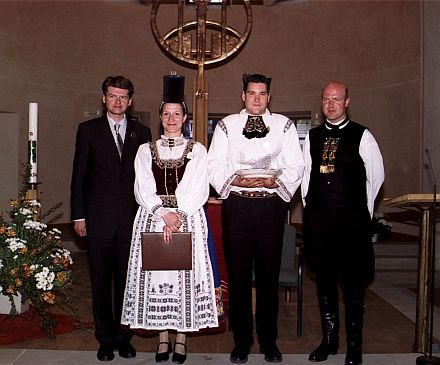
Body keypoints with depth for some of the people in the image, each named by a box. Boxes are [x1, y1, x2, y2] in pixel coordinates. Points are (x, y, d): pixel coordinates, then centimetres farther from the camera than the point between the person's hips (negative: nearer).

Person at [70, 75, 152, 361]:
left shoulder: (141, 132, 9)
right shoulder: (88, 130, 5)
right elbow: (79, 175, 4)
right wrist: (78, 215, -1)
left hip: (132, 217, 1)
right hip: (99, 217, -1)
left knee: (127, 278, 7)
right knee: (101, 281, 6)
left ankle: (124, 337, 20)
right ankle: (106, 339, 19)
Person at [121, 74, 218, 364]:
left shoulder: (197, 150, 6)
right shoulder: (146, 150, 10)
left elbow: (198, 190, -3)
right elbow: (144, 190, 1)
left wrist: (178, 214, -15)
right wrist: (164, 214, -13)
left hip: (189, 219, -1)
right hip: (153, 218, 2)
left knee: (185, 273, -1)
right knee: (156, 273, 2)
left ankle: (181, 337, 11)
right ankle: (163, 337, 14)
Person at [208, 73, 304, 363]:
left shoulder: (284, 125, 11)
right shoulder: (227, 125, 11)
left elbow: (296, 165, 4)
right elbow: (214, 165, 4)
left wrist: (275, 179, -14)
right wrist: (236, 179, -14)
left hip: (271, 205, 0)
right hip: (236, 205, 0)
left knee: (269, 274, 5)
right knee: (238, 274, 4)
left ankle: (269, 341, 18)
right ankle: (242, 341, 16)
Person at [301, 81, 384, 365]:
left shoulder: (362, 136, -1)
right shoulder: (312, 137, 11)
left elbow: (376, 174, 3)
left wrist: (363, 208, 5)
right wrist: (309, 206, 10)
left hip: (352, 219, -4)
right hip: (318, 219, 4)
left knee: (353, 280, 2)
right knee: (324, 278, 12)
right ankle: (329, 339, 25)